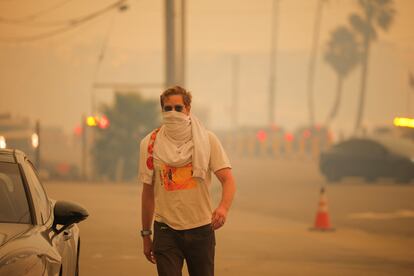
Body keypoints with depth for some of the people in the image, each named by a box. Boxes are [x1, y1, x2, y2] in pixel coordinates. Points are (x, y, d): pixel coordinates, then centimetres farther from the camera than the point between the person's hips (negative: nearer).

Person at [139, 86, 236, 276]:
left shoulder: (207, 139, -2)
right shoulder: (150, 144, 2)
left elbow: (227, 179, -9)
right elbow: (148, 192, 8)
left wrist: (223, 207, -30)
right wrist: (146, 234, 10)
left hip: (201, 228, 0)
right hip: (166, 230, 0)